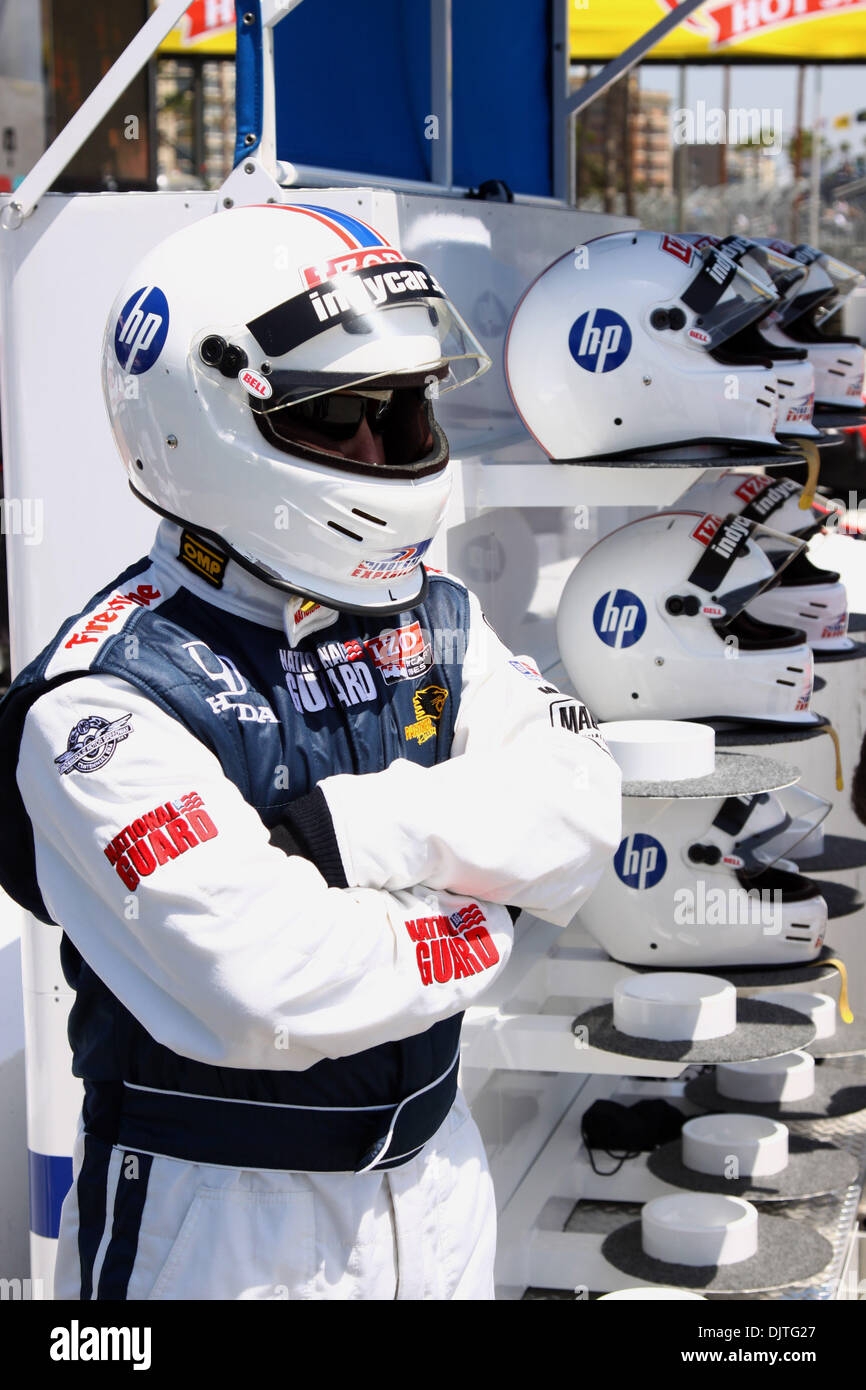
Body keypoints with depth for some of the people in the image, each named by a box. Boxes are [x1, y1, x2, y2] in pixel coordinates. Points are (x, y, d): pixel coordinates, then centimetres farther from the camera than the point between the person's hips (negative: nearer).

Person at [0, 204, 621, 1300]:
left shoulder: (433, 624, 1)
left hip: (431, 1163, 6)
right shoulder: (115, 694, -22)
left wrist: (352, 829, -25)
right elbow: (278, 991, -31)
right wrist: (477, 927, -15)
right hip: (223, 1215, -6)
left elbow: (579, 810, -12)